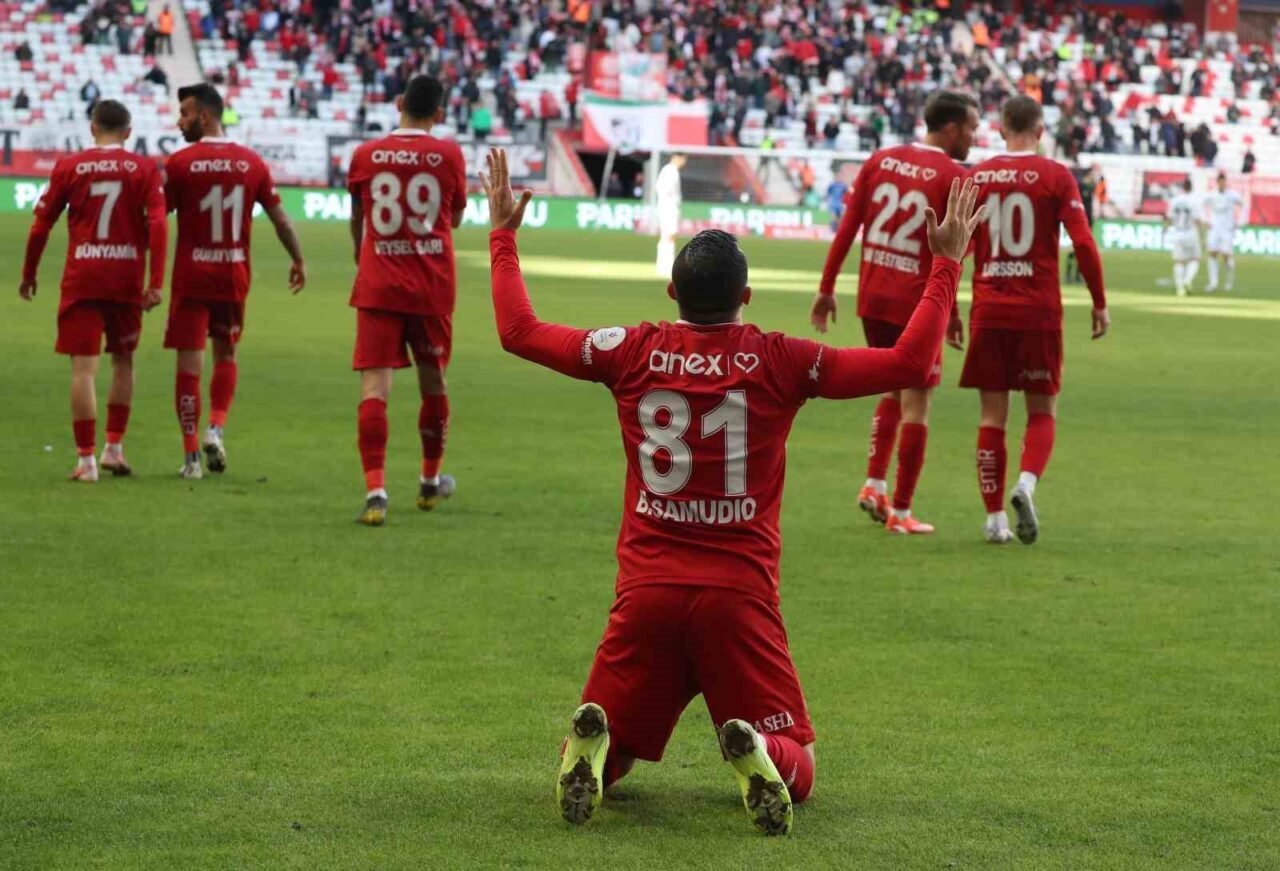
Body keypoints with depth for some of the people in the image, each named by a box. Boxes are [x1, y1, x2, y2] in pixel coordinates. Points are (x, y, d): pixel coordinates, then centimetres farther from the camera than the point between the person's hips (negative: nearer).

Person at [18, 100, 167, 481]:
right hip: (127, 279, 1)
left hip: (81, 280, -1)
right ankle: (114, 448, 19)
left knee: (83, 367, 0)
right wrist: (156, 283, -9)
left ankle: (87, 460, -2)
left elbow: (41, 225, 3)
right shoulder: (145, 169, 1)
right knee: (123, 360, 19)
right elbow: (158, 224, -9)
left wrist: (28, 274, 15)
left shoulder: (69, 167, 2)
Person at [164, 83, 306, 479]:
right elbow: (280, 218, 6)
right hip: (235, 274, 3)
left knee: (189, 363, 1)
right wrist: (298, 259, 19)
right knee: (225, 354, 21)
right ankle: (216, 428, 2)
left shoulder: (180, 162, -9)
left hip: (192, 275, -3)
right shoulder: (252, 162, 1)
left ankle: (191, 456, 2)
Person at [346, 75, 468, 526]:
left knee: (374, 385, -6)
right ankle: (430, 481, 34)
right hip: (433, 286, 1)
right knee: (433, 378, 18)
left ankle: (375, 491, -20)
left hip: (378, 286, -1)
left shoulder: (366, 155, 0)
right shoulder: (448, 154, -3)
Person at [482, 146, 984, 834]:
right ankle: (759, 753, -28)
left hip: (646, 590, 2)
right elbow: (909, 363, -5)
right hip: (741, 597, -2)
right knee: (795, 766, 8)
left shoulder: (633, 352, 0)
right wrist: (946, 265, 5)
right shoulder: (780, 362, -5)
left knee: (606, 759, 15)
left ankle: (591, 744, -22)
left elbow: (519, 332, 13)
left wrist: (502, 236, 25)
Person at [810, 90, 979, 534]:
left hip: (872, 297, 5)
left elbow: (847, 227, 4)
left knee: (893, 390, 22)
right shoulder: (954, 178, -9)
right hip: (918, 302, -5)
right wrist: (951, 310, 3)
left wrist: (827, 288, 8)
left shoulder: (880, 159, 5)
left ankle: (874, 484, 11)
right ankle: (900, 511, 4)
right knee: (915, 404, 3)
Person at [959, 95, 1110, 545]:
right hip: (1039, 312, -2)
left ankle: (995, 517, 6)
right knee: (1042, 411, 10)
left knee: (992, 415, 8)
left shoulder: (975, 176, 4)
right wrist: (1100, 303, 0)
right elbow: (1083, 243, -10)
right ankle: (1026, 484, -16)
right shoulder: (1056, 176, -3)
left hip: (988, 310, 2)